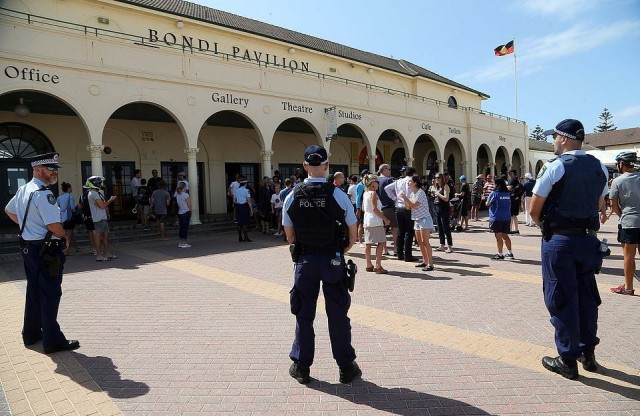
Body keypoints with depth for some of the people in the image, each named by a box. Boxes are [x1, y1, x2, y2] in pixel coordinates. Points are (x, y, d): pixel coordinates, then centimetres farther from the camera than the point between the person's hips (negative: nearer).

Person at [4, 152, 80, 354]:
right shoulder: (43, 194, -20)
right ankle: (52, 341, 7)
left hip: (28, 246, 10)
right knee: (50, 295, -1)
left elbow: (9, 210, 26)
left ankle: (31, 334, 33)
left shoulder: (23, 189, 10)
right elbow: (54, 226, -25)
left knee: (33, 292, 20)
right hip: (46, 250, -10)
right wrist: (64, 239, -6)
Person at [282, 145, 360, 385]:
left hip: (305, 261, 1)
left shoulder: (292, 197, -4)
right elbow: (353, 236, -2)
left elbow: (290, 237, 3)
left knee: (304, 314, 13)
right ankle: (346, 367, 22)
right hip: (333, 261, -1)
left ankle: (301, 367, 25)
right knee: (338, 314, 10)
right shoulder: (338, 195, -8)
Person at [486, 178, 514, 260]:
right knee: (505, 235, 15)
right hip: (507, 217, 6)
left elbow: (488, 204, -7)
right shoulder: (508, 193, 9)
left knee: (498, 236, -1)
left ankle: (500, 254, 1)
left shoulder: (494, 193, -10)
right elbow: (510, 205, 15)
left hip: (497, 217, -6)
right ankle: (510, 253, 18)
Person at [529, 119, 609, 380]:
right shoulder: (600, 168, 8)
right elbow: (600, 206, 15)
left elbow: (534, 210, -10)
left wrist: (547, 228, 7)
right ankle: (588, 353, 29)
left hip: (559, 241, -6)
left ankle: (568, 360, 11)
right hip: (589, 239, 6)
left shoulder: (555, 167, -12)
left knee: (561, 299, 3)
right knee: (587, 295, 17)